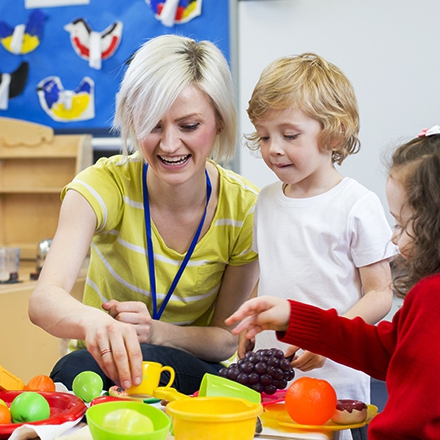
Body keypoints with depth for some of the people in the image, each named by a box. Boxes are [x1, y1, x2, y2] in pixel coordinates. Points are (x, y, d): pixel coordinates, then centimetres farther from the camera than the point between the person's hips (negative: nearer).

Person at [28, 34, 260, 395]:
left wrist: (157, 331, -27)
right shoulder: (106, 184, -16)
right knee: (76, 369, -34)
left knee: (144, 360, -34)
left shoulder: (243, 206, -12)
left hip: (195, 371, 0)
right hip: (101, 363, 1)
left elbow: (227, 338, -5)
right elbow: (44, 299, -30)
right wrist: (92, 320, -54)